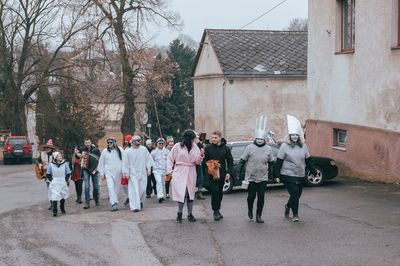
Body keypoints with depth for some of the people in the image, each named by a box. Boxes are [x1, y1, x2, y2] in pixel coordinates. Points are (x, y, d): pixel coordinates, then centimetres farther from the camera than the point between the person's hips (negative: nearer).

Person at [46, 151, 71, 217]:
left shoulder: (65, 164, -8)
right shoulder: (51, 165, -8)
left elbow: (68, 173, 2)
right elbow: (48, 174, 5)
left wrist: (66, 180, -1)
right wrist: (51, 180, -2)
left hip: (63, 184, 2)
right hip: (54, 184, -2)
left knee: (63, 196, 15)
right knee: (54, 197, -11)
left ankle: (62, 208, 37)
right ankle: (54, 211, -4)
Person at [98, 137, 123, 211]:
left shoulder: (120, 150, 1)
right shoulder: (104, 151, 4)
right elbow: (101, 163, 9)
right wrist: (101, 173, 8)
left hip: (118, 172, 1)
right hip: (108, 172, -1)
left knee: (117, 188, 8)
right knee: (110, 187, -15)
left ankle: (114, 201, 25)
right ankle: (114, 203, -20)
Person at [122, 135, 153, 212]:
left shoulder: (144, 149, 3)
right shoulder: (127, 152, -3)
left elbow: (148, 159, 9)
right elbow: (125, 163, -1)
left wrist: (149, 169, 5)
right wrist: (126, 173, -4)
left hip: (143, 173, 3)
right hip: (133, 174, -3)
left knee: (142, 189, 6)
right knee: (134, 190, -8)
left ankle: (140, 201, 33)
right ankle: (135, 206, -8)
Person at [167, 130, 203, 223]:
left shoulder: (195, 147, 4)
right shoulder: (177, 146, -4)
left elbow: (197, 162, 4)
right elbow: (170, 158, 5)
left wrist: (200, 157, -16)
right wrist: (170, 170, -1)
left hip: (191, 174, 3)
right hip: (179, 173, -3)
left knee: (190, 194, 6)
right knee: (181, 193, -9)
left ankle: (190, 214, 17)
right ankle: (179, 213, 9)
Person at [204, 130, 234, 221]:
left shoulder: (225, 148, 2)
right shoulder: (208, 148, -3)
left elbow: (230, 161, 8)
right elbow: (205, 160, 1)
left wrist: (229, 172, -2)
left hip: (222, 174, 3)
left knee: (220, 192, 10)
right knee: (215, 191, -10)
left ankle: (217, 209, 23)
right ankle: (216, 211, -4)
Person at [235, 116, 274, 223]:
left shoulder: (268, 149, 3)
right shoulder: (250, 148, -5)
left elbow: (271, 163, 13)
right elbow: (242, 160, -1)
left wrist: (271, 175, 13)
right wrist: (237, 172, -6)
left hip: (263, 178, 2)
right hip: (250, 177, -2)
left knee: (261, 197, 0)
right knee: (251, 196, 5)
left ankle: (258, 216, 11)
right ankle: (250, 210, 33)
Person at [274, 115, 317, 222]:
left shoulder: (303, 146, 6)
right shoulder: (285, 146, -6)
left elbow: (308, 160, 13)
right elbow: (279, 161, -5)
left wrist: (313, 171, 12)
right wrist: (277, 174, -8)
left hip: (300, 176, 5)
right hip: (288, 176, -5)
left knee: (297, 195, 12)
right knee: (295, 194, -8)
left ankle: (288, 206, 41)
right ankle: (295, 215, 8)